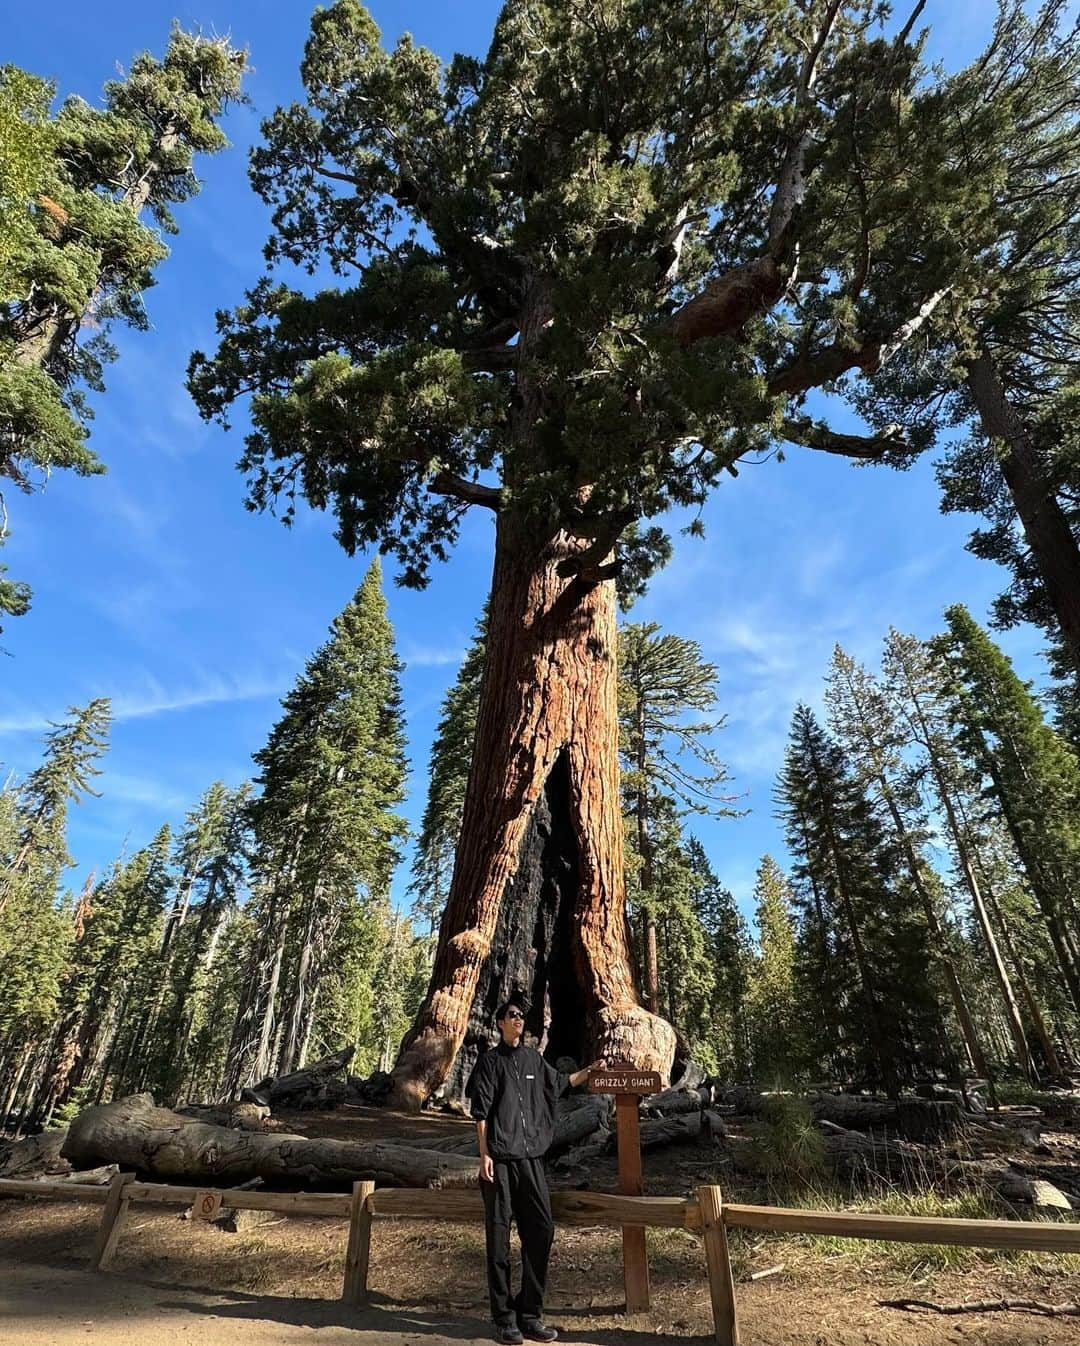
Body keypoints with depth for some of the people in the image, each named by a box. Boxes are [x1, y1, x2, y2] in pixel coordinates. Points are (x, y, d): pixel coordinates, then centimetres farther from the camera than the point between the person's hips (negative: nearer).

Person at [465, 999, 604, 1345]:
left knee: (541, 1231, 3)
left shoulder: (534, 1059, 12)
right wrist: (484, 1155, -10)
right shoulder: (490, 1061, -1)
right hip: (500, 1160, -5)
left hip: (531, 1159, 5)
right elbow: (480, 1111, -4)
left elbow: (559, 1082, 29)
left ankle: (529, 1314, 16)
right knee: (499, 1238, 1)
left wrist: (590, 1070, 31)